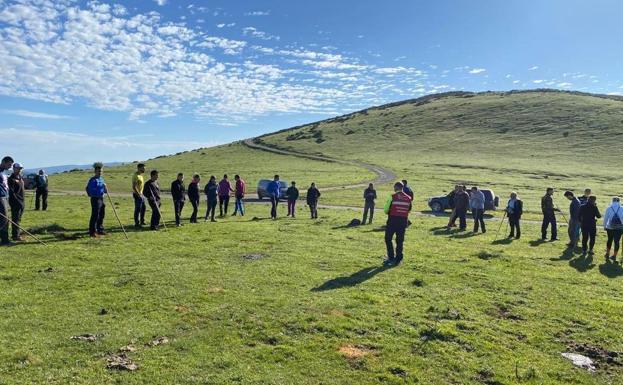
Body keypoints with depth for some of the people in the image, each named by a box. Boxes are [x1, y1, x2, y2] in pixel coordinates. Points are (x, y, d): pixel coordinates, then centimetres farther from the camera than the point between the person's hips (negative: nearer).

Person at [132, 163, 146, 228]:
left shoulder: (141, 175, 14)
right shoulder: (136, 176, -16)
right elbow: (134, 187, -21)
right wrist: (138, 194, -22)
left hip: (141, 194, 10)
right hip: (137, 194, -10)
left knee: (143, 208, 16)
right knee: (138, 209, -5)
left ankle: (142, 221, 27)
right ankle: (136, 223, 1)